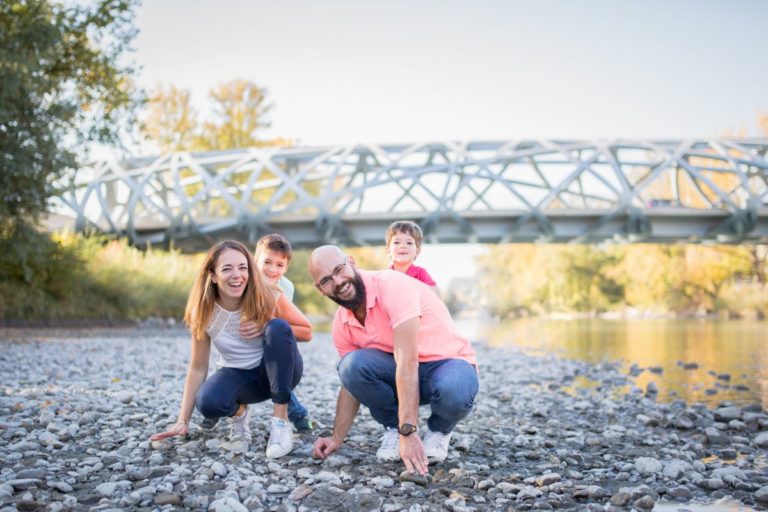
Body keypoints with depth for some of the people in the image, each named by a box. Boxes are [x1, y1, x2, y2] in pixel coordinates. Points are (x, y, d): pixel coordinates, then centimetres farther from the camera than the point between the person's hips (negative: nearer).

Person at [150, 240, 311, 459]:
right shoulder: (204, 312, -16)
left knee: (278, 327, -32)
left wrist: (268, 328, -26)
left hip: (279, 372, 0)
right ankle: (238, 413, 6)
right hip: (237, 374, 1)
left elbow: (307, 332, -7)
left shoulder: (269, 297, -21)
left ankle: (280, 420, -24)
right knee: (209, 403, -32)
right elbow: (198, 368, -8)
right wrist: (182, 421, -9)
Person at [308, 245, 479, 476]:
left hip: (450, 363, -4)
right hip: (398, 374, 5)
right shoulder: (341, 325, -4)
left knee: (453, 394, -40)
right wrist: (337, 438, -3)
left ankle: (439, 430, -2)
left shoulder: (393, 286, -26)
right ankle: (392, 427, 0)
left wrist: (408, 432, -40)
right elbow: (352, 382, 7)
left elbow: (407, 361, -34)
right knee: (352, 364, -26)